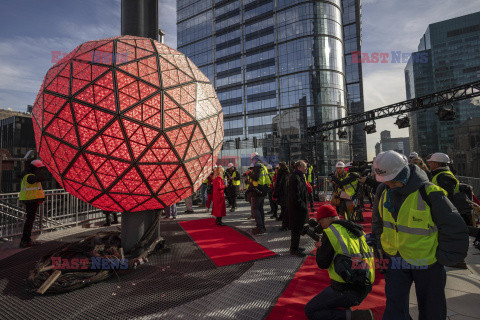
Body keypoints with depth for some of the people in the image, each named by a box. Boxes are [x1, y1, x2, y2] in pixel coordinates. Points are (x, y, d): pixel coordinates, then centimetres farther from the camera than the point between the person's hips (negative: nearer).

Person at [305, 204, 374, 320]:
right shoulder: (356, 230, 8)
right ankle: (346, 310, 11)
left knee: (310, 311, 4)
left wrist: (320, 247, 8)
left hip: (346, 290, -9)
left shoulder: (330, 232, -14)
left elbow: (322, 264, -10)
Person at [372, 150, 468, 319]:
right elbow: (378, 222, 10)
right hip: (395, 260, 3)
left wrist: (443, 258, -7)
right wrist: (381, 250, 9)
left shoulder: (429, 192, -21)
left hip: (426, 262, -3)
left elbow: (454, 228, -10)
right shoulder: (383, 191, -6)